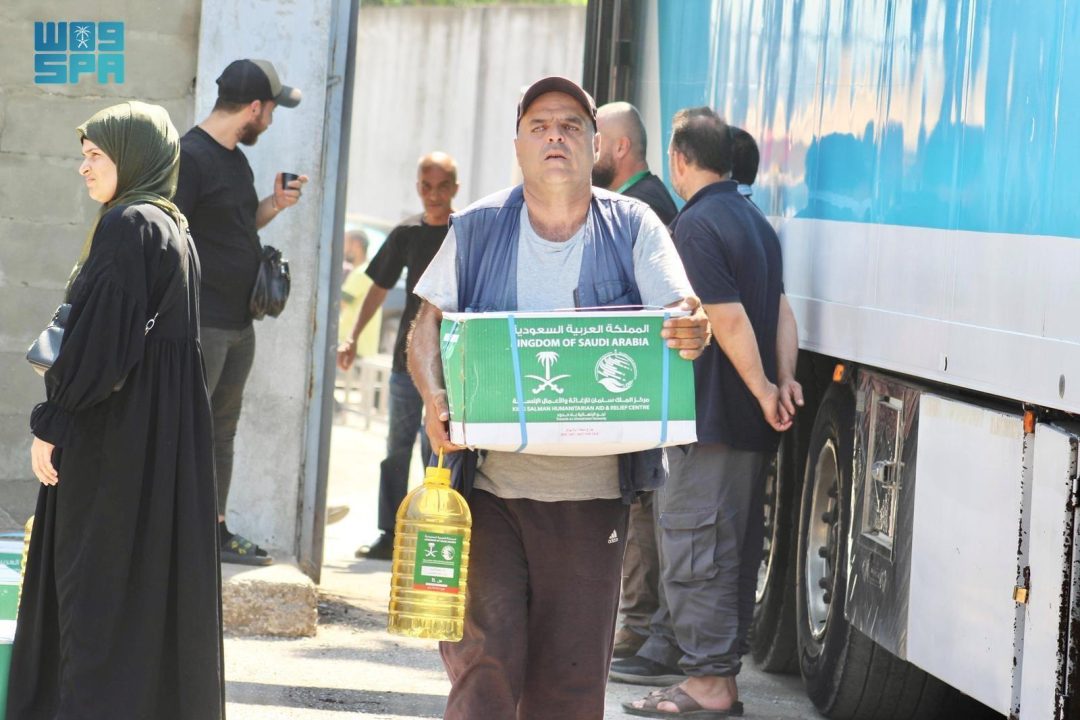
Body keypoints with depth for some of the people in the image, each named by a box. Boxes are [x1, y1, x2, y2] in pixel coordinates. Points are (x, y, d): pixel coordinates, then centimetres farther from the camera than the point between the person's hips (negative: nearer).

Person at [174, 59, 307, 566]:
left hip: (238, 324, 9)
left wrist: (274, 204, 8)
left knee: (222, 429, 14)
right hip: (200, 326, -9)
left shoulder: (236, 158, 15)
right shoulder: (189, 157, -15)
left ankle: (215, 531, 21)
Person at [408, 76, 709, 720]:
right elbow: (429, 324, 6)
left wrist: (693, 333, -30)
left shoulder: (634, 227, 6)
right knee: (485, 655, -8)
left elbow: (680, 313, -4)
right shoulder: (478, 229, 7)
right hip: (489, 484, 0)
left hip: (591, 495, 0)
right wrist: (434, 396, -15)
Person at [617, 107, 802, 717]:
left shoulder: (695, 226, -14)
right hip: (752, 422, 10)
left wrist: (763, 391, -13)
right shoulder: (757, 222, 16)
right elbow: (781, 308, 13)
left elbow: (729, 320, -19)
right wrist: (785, 378, 5)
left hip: (714, 412, -10)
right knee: (735, 542, 14)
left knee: (695, 540, -6)